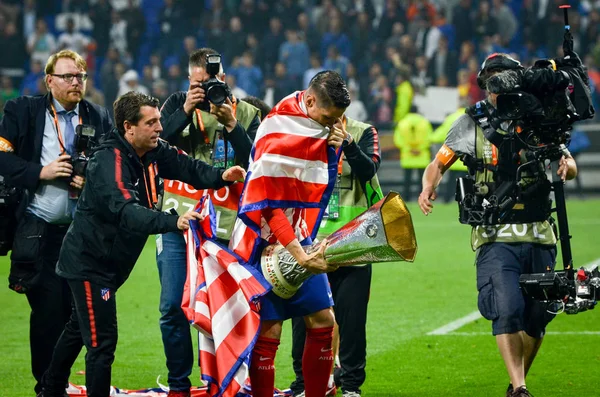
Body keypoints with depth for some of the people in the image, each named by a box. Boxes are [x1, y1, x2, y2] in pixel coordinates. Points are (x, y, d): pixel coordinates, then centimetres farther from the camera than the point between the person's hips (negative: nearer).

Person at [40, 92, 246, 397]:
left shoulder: (153, 152, -2)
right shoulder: (109, 162, -28)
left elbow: (187, 167, -8)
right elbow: (127, 212, -42)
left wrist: (221, 176, -29)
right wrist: (173, 221, -55)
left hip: (109, 263, 10)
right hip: (89, 262, -10)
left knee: (79, 329, 24)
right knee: (102, 341, -12)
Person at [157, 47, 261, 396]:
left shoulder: (246, 114, 6)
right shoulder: (177, 104, 7)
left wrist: (232, 126, -16)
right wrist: (185, 111, -16)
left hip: (223, 227, -1)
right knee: (173, 308, -1)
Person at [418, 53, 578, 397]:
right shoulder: (472, 123, 5)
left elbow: (571, 167, 9)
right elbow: (439, 164, 11)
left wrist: (565, 165, -16)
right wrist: (429, 187, -11)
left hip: (539, 236, 3)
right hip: (496, 237, -3)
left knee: (538, 314, 6)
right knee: (508, 310, -18)